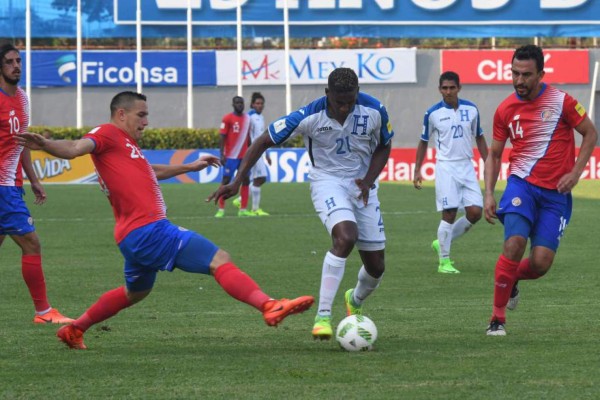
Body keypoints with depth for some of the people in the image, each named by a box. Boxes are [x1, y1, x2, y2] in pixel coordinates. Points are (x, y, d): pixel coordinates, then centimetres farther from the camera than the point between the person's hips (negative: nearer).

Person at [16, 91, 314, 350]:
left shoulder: (125, 144, 24)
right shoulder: (108, 135, -5)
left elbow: (150, 171, 42)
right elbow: (75, 148, -23)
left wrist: (190, 167, 49)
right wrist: (47, 145, -43)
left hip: (135, 234, 11)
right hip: (148, 230, -11)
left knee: (135, 292, 31)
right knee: (220, 261, -14)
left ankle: (74, 330, 34)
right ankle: (270, 307, -24)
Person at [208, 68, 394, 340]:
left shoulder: (374, 111, -15)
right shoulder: (309, 116, -22)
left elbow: (383, 147, 4)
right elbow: (263, 142, -13)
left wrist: (368, 180, -13)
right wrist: (237, 181, -20)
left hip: (362, 185, 4)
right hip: (327, 181, -4)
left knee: (376, 265, 4)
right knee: (346, 236, -34)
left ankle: (355, 301, 41)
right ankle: (322, 316, -29)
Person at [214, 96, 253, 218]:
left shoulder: (247, 118, 11)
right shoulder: (228, 119, -6)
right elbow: (222, 137, -7)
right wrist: (222, 155, -14)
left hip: (244, 156, 6)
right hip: (231, 156, -6)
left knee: (246, 180, 4)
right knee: (226, 180, -4)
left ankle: (243, 209, 10)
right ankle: (221, 209, 1)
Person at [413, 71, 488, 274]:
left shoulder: (471, 109, 3)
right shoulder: (433, 113, -3)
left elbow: (479, 137, 14)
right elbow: (423, 142, 7)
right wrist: (417, 171, 4)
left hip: (467, 166, 3)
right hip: (446, 167, -3)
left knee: (475, 212, -5)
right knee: (449, 213, -9)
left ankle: (442, 242, 16)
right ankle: (444, 261, 2)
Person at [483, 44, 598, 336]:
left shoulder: (561, 102, -7)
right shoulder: (506, 109, 2)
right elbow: (494, 154, 12)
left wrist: (575, 173, -6)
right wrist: (489, 194, 1)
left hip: (556, 192, -1)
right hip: (522, 184, 1)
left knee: (541, 263, -9)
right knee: (514, 243, -22)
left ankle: (511, 279, 28)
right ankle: (498, 317, -11)